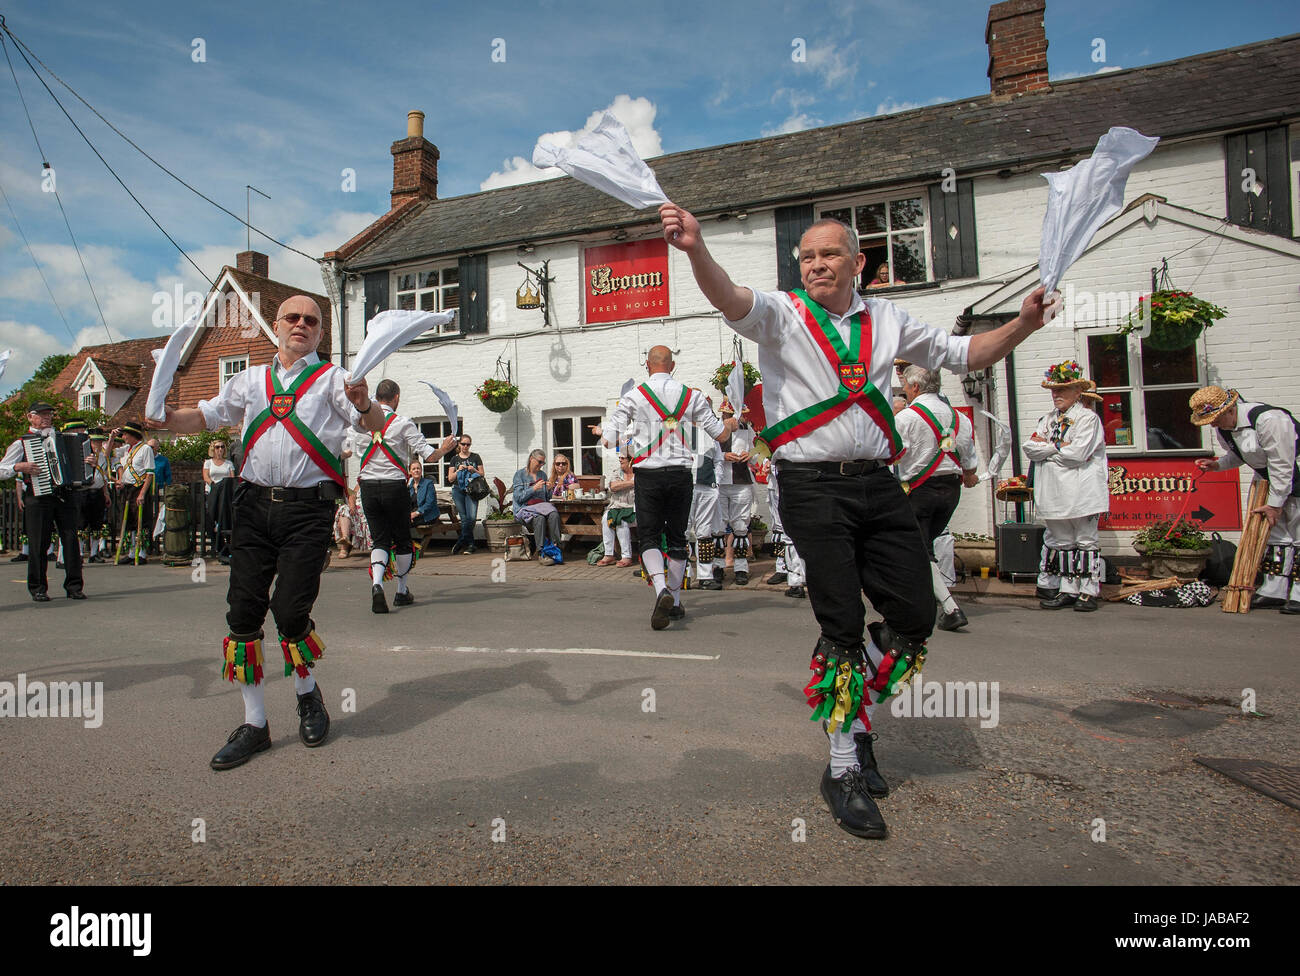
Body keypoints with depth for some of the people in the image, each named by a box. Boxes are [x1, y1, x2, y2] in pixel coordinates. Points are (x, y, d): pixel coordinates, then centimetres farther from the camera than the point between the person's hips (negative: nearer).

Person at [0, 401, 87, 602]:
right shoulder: (22, 443, 7)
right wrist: (19, 467, -14)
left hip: (65, 495, 3)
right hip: (38, 497, -2)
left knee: (71, 539, -2)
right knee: (38, 544, -1)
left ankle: (74, 586, 3)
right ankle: (38, 589, 9)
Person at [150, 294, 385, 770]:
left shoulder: (331, 378, 6)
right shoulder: (250, 380, 19)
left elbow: (376, 423, -7)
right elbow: (204, 416, 19)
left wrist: (364, 405, -30)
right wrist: (166, 417, -2)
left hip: (308, 507, -4)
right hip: (255, 502, 4)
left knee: (291, 612, -9)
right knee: (243, 612, 1)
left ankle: (307, 692, 22)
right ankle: (254, 723, 15)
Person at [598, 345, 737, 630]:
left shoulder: (632, 397, -2)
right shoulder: (692, 395, 3)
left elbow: (610, 440, -2)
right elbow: (719, 433, 8)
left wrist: (601, 431, 21)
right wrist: (733, 423, 31)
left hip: (648, 475, -2)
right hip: (680, 474, 2)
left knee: (648, 536, 3)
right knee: (677, 537, 13)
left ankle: (661, 589, -22)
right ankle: (675, 601, 20)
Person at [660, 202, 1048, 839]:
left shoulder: (886, 320, 17)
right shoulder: (781, 314, 4)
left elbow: (962, 353, 24)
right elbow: (731, 301, -18)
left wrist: (1022, 325, 7)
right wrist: (696, 250, -36)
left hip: (878, 484, 5)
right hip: (813, 487, -4)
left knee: (915, 613, 3)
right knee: (842, 627, -3)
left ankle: (854, 717, 28)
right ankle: (844, 768, 13)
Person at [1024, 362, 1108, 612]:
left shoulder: (1088, 418, -3)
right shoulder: (1049, 419, 16)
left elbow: (1079, 453, -17)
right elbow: (1030, 447, 3)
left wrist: (1047, 447, -5)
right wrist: (1059, 446, -10)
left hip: (1081, 494, -6)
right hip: (1054, 495, 6)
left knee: (1085, 541, 1)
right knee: (1061, 542, 9)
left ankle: (1088, 591, 8)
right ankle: (1067, 590, 16)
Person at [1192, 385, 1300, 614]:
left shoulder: (1269, 420, -30)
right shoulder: (1223, 426, -4)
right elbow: (1237, 456, 14)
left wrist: (1274, 504, -21)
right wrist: (1217, 464, -8)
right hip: (1266, 477, 8)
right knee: (1273, 533, 6)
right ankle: (1274, 592, 8)